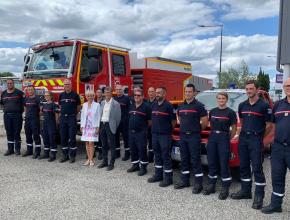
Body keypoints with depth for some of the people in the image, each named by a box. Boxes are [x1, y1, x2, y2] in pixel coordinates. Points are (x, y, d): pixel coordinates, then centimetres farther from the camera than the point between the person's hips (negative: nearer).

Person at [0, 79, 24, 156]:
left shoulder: (19, 92, -2)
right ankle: (10, 149, 18)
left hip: (17, 115, -4)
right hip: (7, 115, 4)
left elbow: (24, 102, -1)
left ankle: (17, 149, 10)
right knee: (9, 133, 9)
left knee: (17, 133, 1)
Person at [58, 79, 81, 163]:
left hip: (72, 118, -4)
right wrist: (63, 112, 15)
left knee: (72, 137, -3)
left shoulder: (75, 95, -1)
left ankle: (72, 156, 5)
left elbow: (78, 107, 7)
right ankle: (65, 155, 17)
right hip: (63, 117, 4)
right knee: (63, 137, 7)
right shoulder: (61, 95, 9)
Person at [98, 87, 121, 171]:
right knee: (104, 144, 14)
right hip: (102, 125, 6)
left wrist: (114, 127, -3)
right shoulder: (102, 103, 12)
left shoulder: (115, 104, -7)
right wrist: (100, 124, 10)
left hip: (110, 125, -6)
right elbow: (101, 114, 16)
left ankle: (111, 163, 8)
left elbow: (118, 117, -6)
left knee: (112, 145, 1)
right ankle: (105, 161, 26)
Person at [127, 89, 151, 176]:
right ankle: (135, 165, 27)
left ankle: (143, 167, 8)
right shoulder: (131, 106, 13)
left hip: (141, 133, -7)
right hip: (131, 132, 7)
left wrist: (144, 127, 1)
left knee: (142, 150, -3)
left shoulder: (146, 107, -8)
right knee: (133, 149, 13)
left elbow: (150, 121, -7)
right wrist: (131, 127, 16)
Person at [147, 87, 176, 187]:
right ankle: (158, 175, 27)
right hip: (155, 134, 7)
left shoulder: (168, 106, -11)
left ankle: (168, 178, 8)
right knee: (157, 155, 15)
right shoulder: (154, 105, 11)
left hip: (165, 135, -7)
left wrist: (169, 130, 2)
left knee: (165, 156, -2)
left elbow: (174, 120, -8)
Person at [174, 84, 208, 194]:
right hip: (182, 136, 6)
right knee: (184, 159, 12)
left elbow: (205, 121, -7)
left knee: (195, 160, -3)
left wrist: (197, 130, 3)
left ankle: (198, 184, 5)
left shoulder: (199, 105, -7)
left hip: (194, 136, -6)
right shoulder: (181, 106, 11)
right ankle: (184, 180, 24)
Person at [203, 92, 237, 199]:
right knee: (212, 163, 10)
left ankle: (225, 188, 7)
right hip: (212, 138, 5)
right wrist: (214, 134, 11)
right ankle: (211, 185, 21)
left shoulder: (230, 112, -4)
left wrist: (228, 138, 1)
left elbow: (234, 129, 0)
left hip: (224, 138, -5)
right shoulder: (212, 111, 9)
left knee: (224, 164, -2)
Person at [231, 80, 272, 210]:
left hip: (256, 139, -6)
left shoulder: (264, 105, -7)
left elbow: (269, 125, -4)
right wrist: (244, 133, 14)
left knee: (257, 168, -4)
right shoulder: (242, 105, 10)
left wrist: (259, 136, 1)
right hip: (243, 138, 6)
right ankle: (245, 191, 24)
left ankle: (259, 196, 5)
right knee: (244, 166, 12)